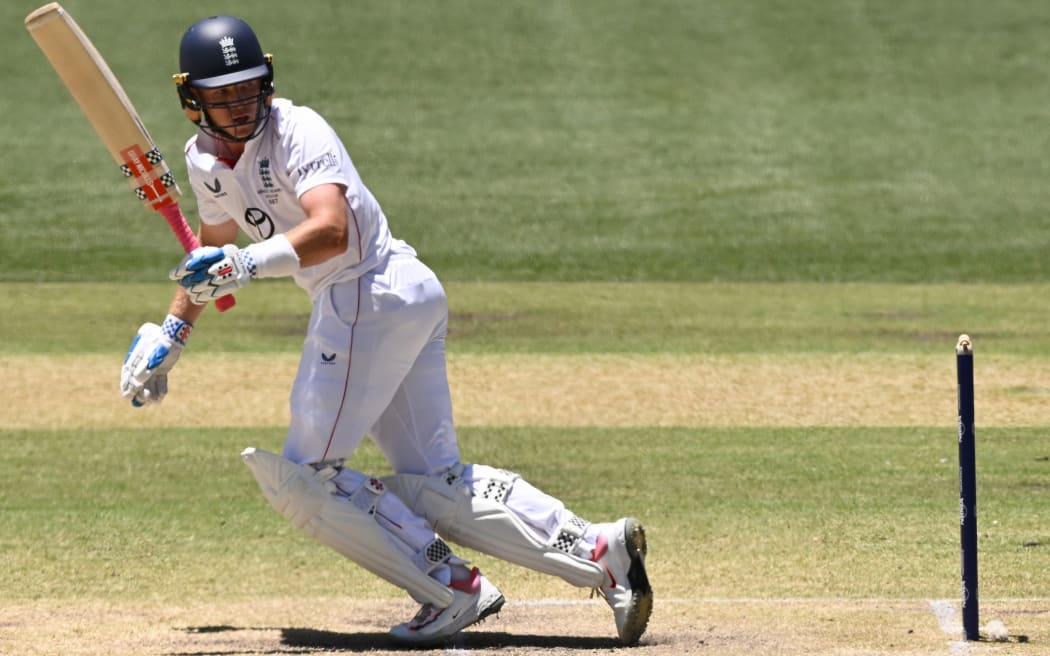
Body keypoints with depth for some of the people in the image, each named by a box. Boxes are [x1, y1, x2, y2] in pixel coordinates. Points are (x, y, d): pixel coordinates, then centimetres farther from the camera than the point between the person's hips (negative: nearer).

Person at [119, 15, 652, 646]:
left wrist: (250, 262, -44)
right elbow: (214, 246, 31)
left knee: (303, 473, -7)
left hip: (372, 292, -9)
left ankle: (454, 589, -10)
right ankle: (599, 550, -3)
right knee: (434, 481, 6)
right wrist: (170, 334, 28)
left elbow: (331, 229, -31)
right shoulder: (207, 159, 12)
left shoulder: (296, 131, -15)